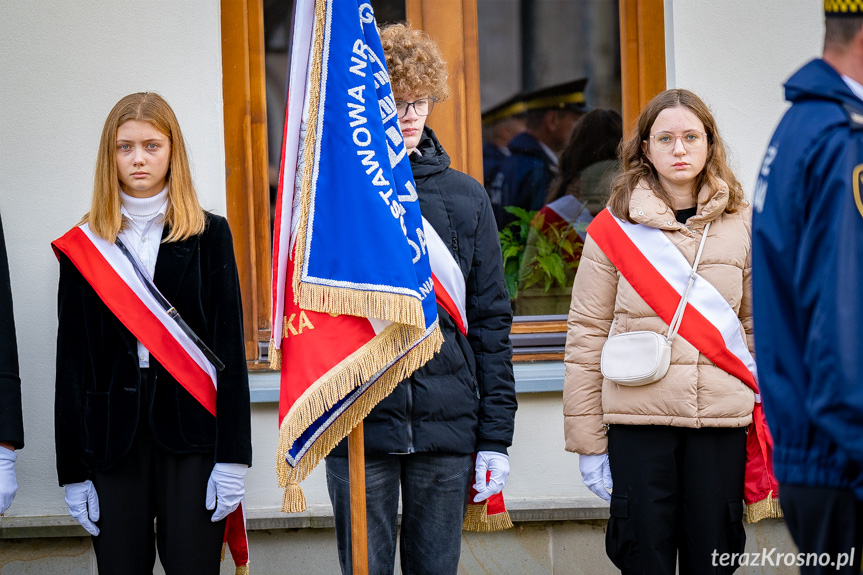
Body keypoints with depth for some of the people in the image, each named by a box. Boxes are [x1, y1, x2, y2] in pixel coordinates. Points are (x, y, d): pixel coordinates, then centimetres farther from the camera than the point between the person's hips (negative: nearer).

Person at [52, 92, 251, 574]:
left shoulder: (208, 236, 5)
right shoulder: (83, 247, 8)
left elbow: (230, 348, 0)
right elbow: (72, 361, 6)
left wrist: (233, 456, -8)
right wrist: (73, 471, 1)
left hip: (191, 433, -1)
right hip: (113, 439, 1)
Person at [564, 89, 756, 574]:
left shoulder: (743, 225, 7)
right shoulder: (613, 230, 2)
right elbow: (586, 336, 1)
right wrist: (589, 443, -2)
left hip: (722, 423, 2)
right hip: (638, 418, -1)